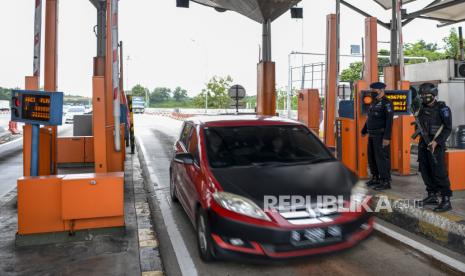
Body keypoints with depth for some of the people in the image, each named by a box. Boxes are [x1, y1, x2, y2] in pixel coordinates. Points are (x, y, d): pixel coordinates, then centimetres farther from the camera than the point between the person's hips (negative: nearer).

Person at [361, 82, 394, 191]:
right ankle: (375, 178, 27)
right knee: (371, 157, 14)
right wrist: (364, 131, 29)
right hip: (372, 135, 9)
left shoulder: (386, 103, -11)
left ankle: (386, 181, 2)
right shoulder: (374, 103, 16)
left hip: (381, 136, -9)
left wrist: (387, 137, -23)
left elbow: (389, 120, -18)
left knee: (382, 157, -6)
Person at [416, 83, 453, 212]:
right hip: (423, 143, 7)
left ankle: (446, 200, -2)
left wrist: (436, 141, -20)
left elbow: (448, 128, -12)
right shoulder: (422, 108, 11)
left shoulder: (442, 108, -8)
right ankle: (432, 196, 22)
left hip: (435, 144, -7)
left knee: (439, 172, -8)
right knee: (425, 171, 10)